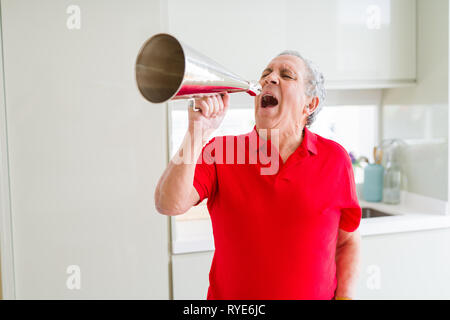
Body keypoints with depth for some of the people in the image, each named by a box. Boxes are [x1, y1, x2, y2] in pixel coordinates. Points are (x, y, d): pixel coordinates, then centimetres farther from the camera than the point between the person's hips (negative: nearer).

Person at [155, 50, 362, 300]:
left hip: (315, 295, 1)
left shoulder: (334, 158, -6)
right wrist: (198, 132, -28)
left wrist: (345, 295, -13)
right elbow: (169, 205, -21)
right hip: (229, 295, 0)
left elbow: (348, 241, 1)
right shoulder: (220, 151, -8)